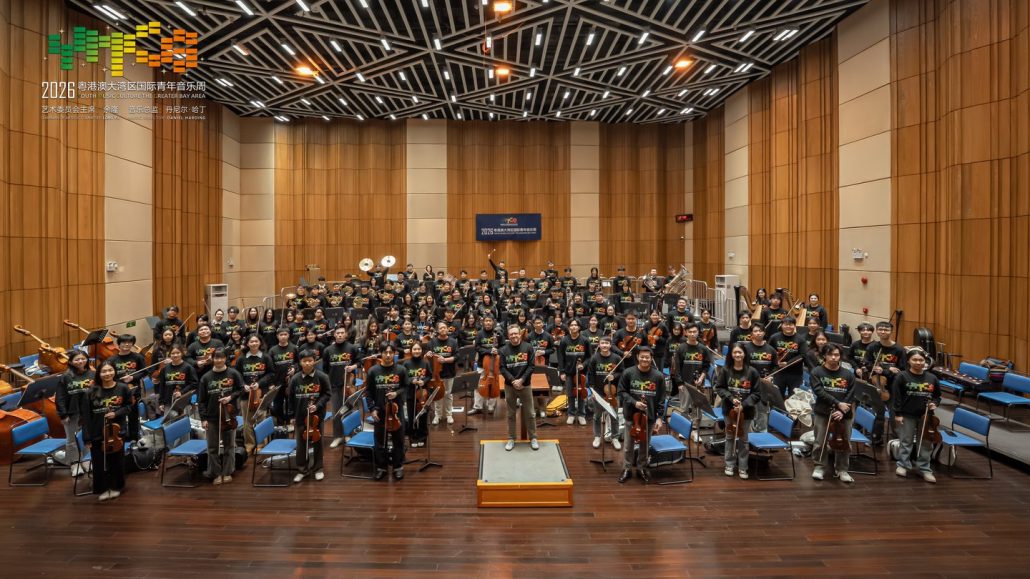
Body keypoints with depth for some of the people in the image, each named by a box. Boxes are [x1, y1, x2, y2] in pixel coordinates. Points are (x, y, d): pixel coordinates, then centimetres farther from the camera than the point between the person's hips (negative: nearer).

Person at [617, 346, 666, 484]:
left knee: (645, 444, 15)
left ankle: (642, 468, 33)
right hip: (631, 415, -1)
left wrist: (659, 417, -6)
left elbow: (661, 399, -2)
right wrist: (634, 402, -17)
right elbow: (622, 392, -3)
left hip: (650, 416, 1)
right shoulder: (628, 373, -9)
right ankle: (627, 469, 25)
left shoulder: (658, 376, -6)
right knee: (628, 444, 9)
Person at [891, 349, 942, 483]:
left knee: (926, 444, 11)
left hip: (925, 416, 3)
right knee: (906, 442, 7)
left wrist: (934, 404, -6)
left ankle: (925, 469, 23)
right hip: (907, 415, -3)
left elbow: (937, 395, 15)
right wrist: (897, 413, -11)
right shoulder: (901, 376, -10)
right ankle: (903, 465, 20)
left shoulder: (932, 378, 2)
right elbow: (896, 396, -9)